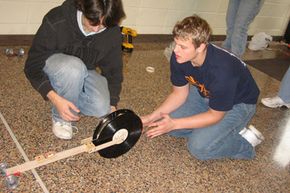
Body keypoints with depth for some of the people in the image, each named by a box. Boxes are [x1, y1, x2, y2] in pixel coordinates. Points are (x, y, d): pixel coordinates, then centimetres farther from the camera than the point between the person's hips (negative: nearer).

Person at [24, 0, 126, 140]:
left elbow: (113, 70, -8)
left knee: (102, 109, -24)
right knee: (73, 67, -39)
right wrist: (55, 98, -36)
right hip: (55, 66, -2)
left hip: (84, 71, 3)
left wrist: (112, 106, -17)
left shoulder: (113, 32, -21)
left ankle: (70, 93, 8)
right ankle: (61, 118, -13)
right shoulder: (56, 22, -31)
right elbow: (33, 66, -24)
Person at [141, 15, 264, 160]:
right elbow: (179, 93, -6)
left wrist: (174, 124, -29)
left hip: (237, 103, -7)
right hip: (205, 94, 7)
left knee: (198, 147, -22)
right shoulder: (178, 57, -21)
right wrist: (152, 117, -16)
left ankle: (245, 141, 4)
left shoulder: (221, 70, -39)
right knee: (165, 123, -3)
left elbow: (214, 115, -25)